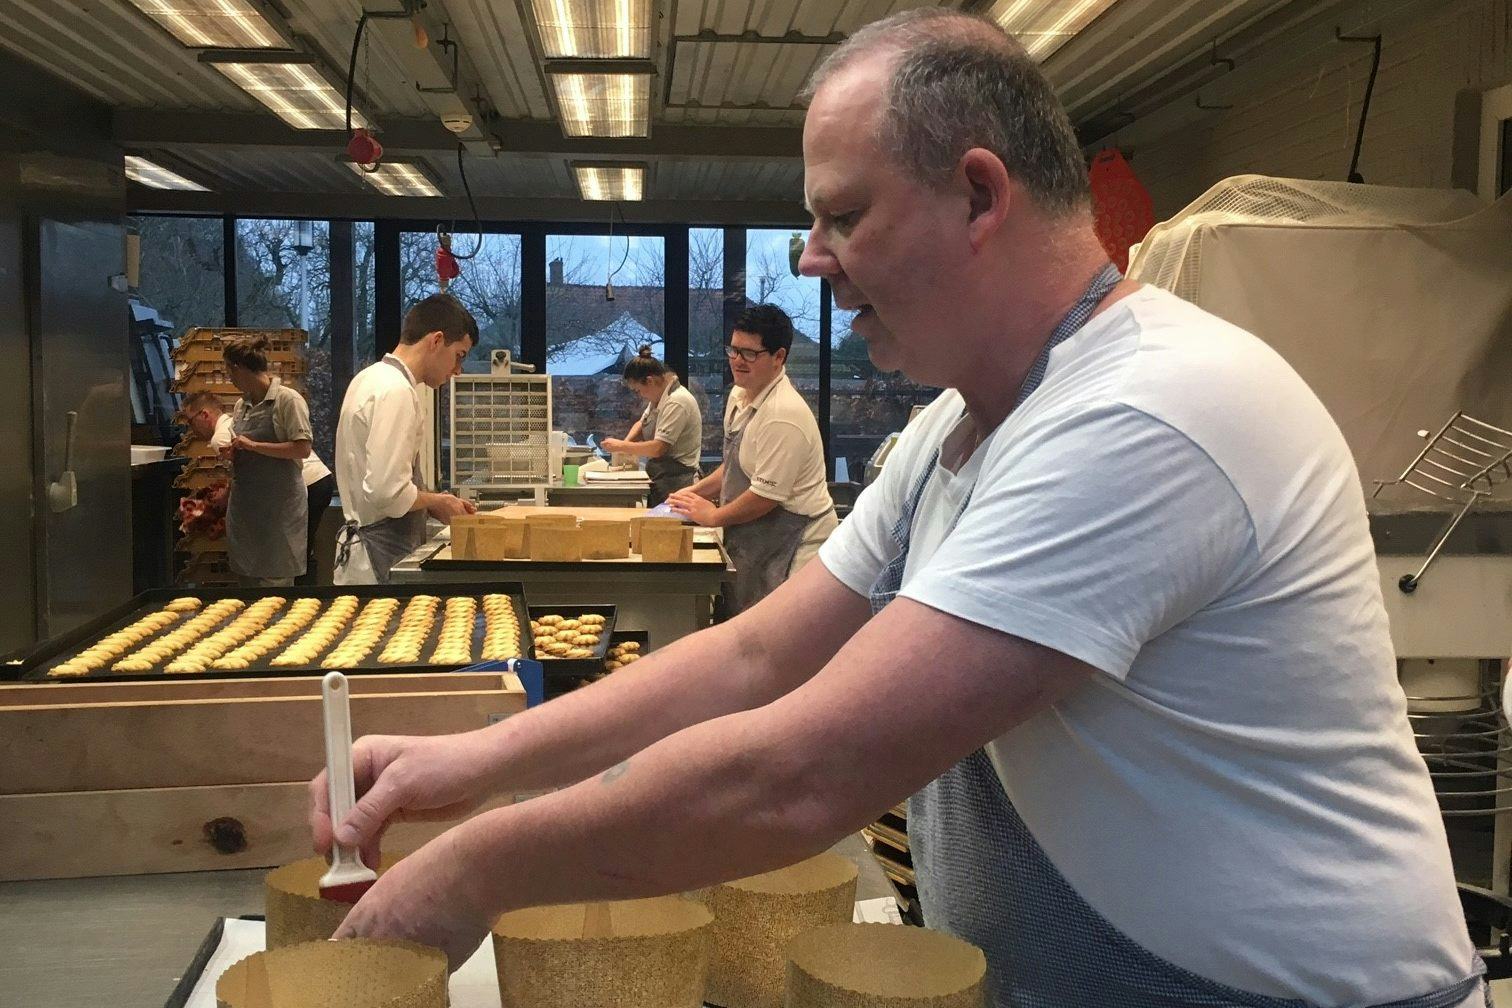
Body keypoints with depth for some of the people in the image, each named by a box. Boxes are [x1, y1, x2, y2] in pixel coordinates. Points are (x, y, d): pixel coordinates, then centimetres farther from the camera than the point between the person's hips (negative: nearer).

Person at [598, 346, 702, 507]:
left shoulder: (677, 402, -18)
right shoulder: (659, 399, 14)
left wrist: (622, 446, -10)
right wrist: (627, 442, 7)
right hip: (660, 483, 9)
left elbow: (658, 448, -23)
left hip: (675, 486, -9)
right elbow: (642, 424, 29)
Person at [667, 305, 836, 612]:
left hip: (795, 549, -10)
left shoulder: (784, 414, -23)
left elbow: (766, 495, -23)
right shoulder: (740, 395, 8)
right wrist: (697, 491, 10)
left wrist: (713, 516, -9)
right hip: (757, 544, 10)